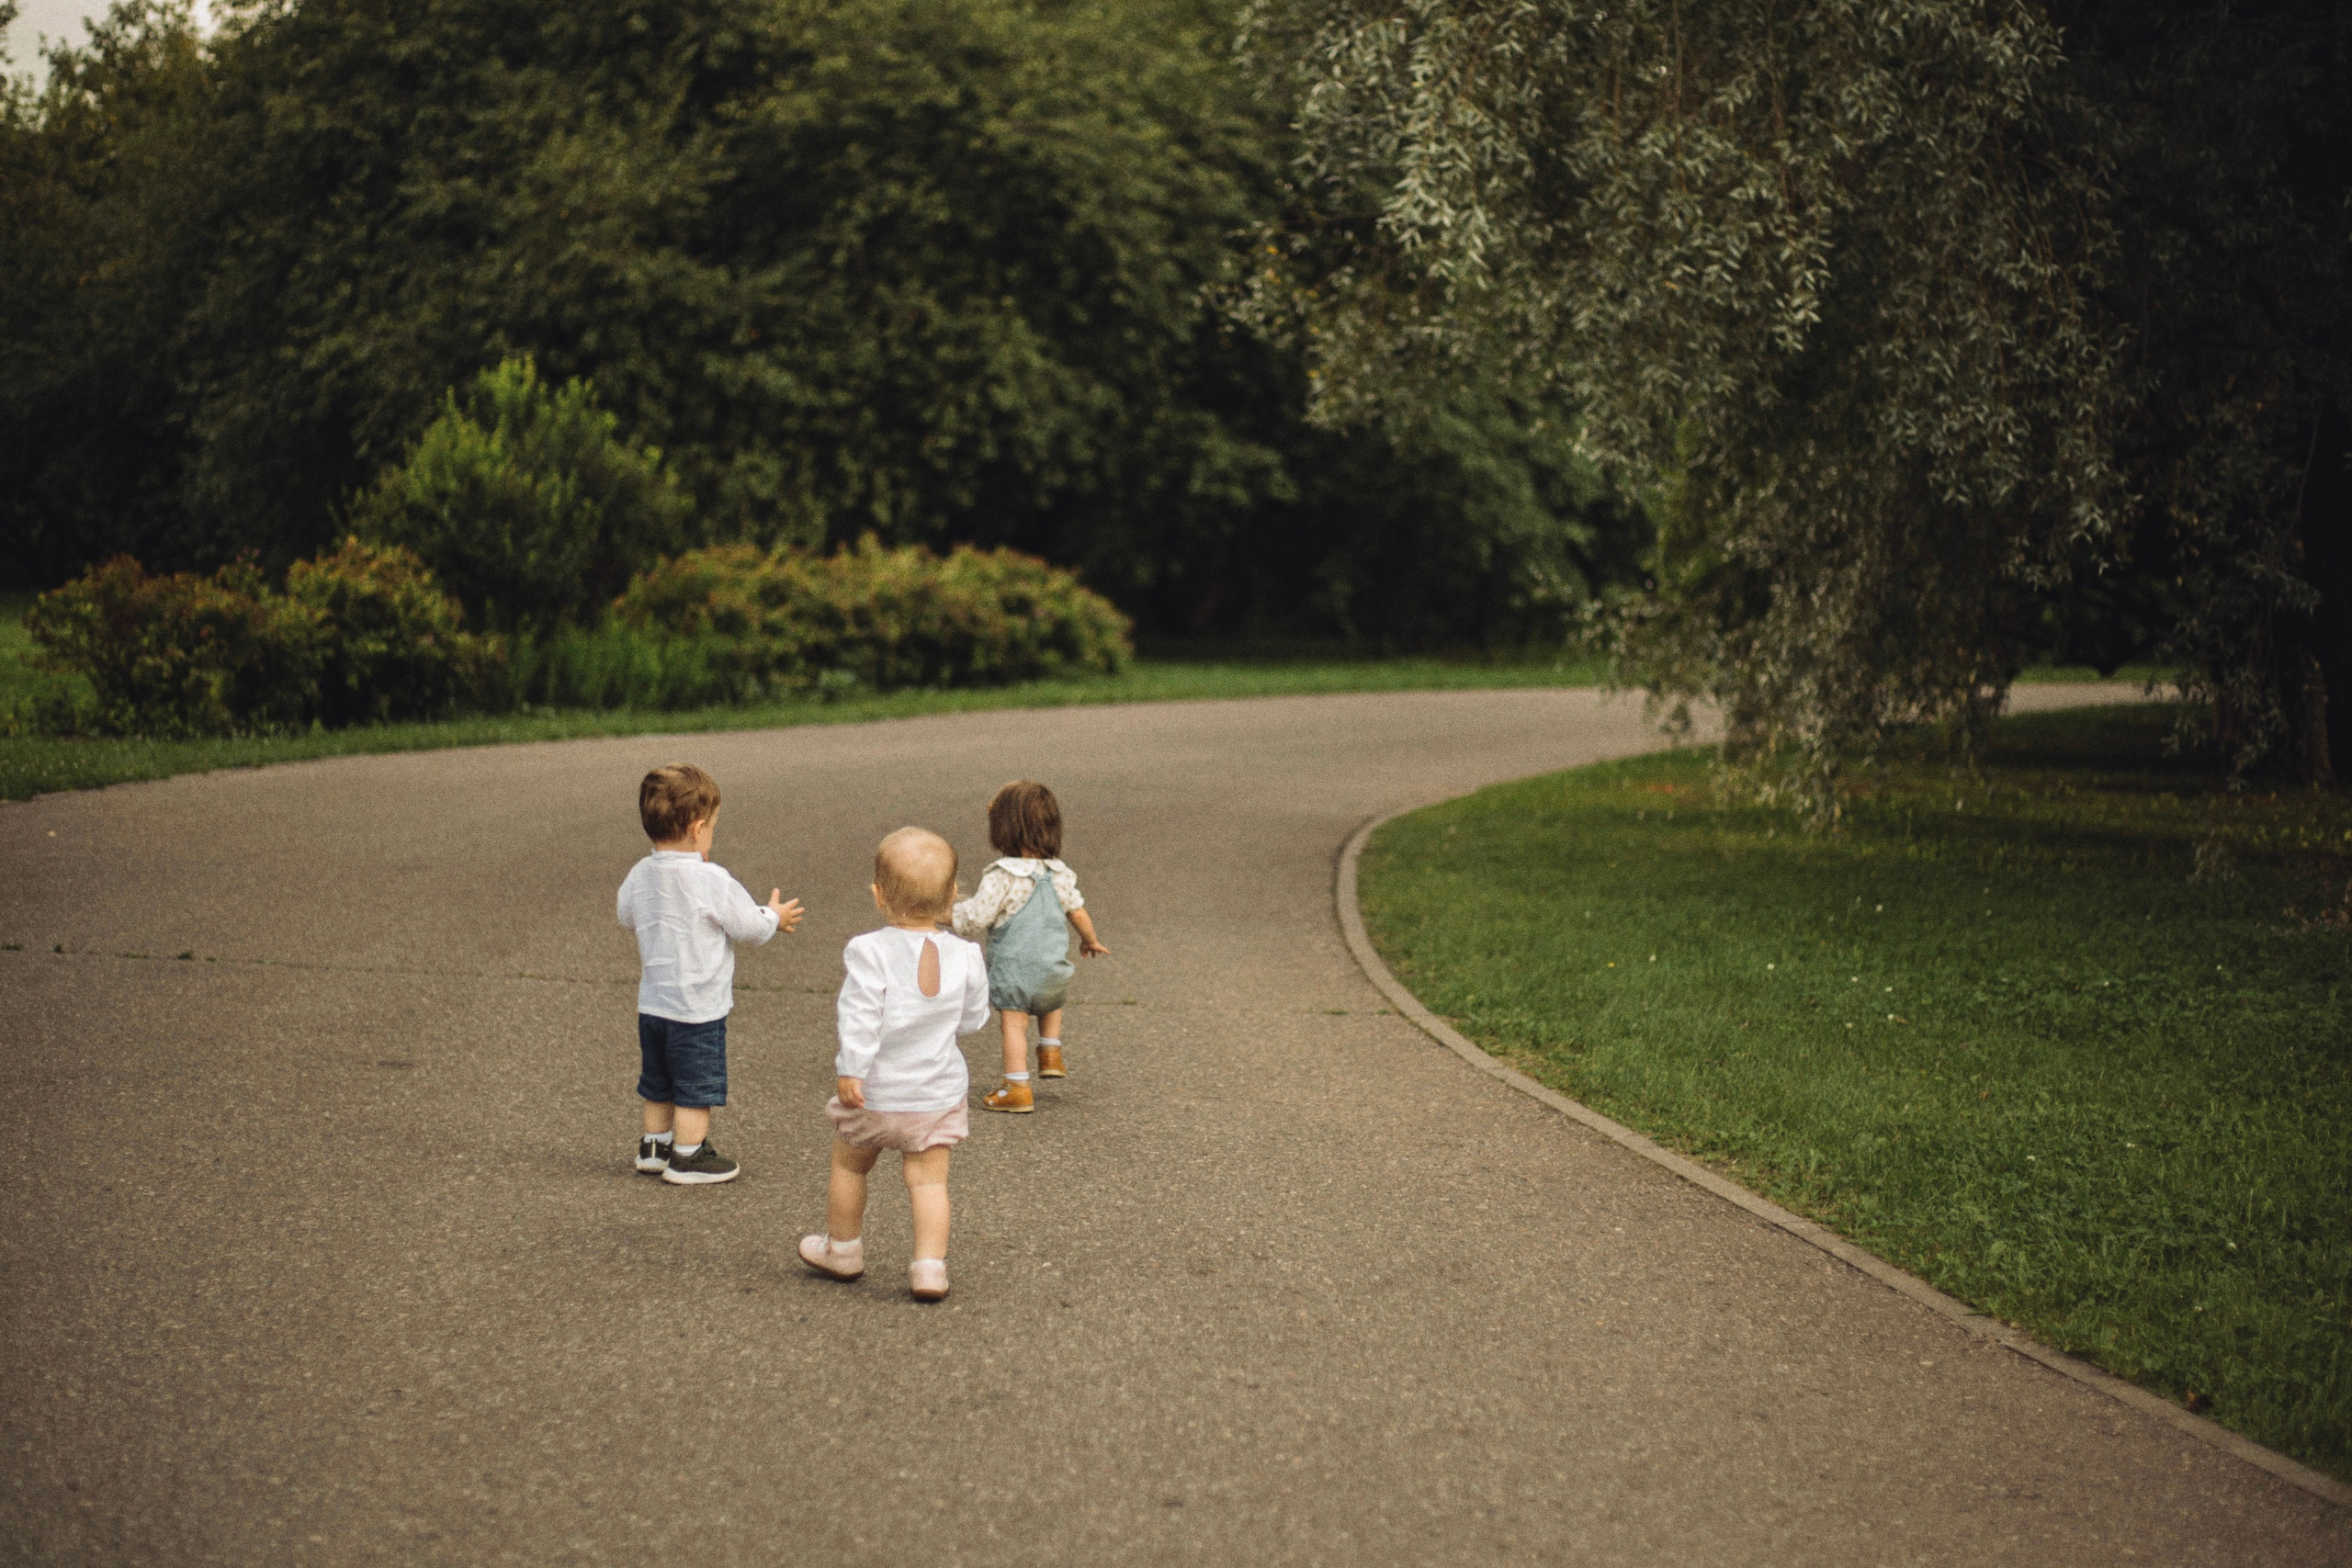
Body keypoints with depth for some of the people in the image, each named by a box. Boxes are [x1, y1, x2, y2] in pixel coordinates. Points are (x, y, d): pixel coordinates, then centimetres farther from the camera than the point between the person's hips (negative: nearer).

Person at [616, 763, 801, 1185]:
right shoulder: (712, 881, -21)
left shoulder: (639, 876, -2)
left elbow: (627, 915, 17)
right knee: (696, 1088, 6)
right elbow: (749, 926, -12)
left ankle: (653, 1146, 32)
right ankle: (688, 1157, 13)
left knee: (658, 1086, 21)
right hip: (698, 1008, -7)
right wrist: (774, 916, 9)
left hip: (652, 1004, 7)